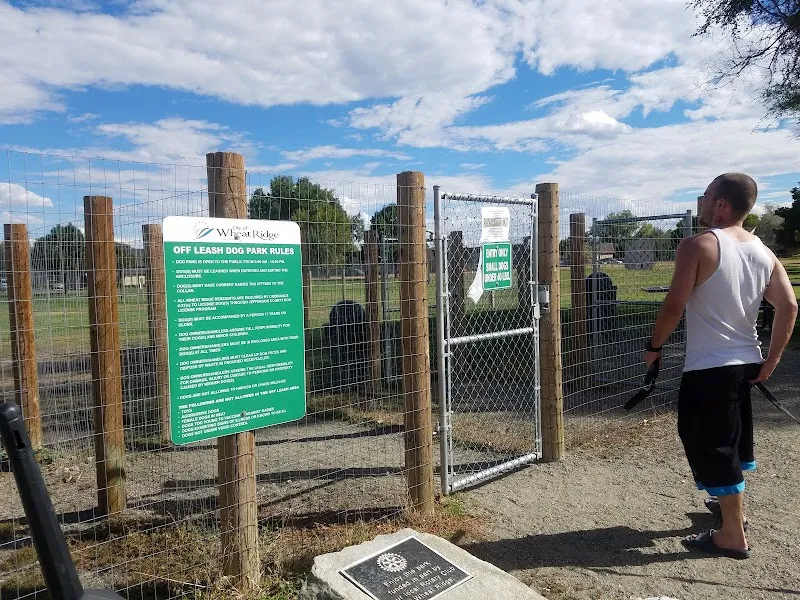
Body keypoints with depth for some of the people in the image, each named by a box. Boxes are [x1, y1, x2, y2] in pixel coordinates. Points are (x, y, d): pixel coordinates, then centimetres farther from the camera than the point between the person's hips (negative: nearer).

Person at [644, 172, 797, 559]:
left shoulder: (697, 246, -14)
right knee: (732, 439, 25)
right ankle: (732, 505, 43)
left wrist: (654, 346, -4)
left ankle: (733, 537, 13)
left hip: (709, 367, -8)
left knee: (710, 446, 3)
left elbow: (674, 306, -18)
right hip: (746, 363, 8)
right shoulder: (763, 252, 6)